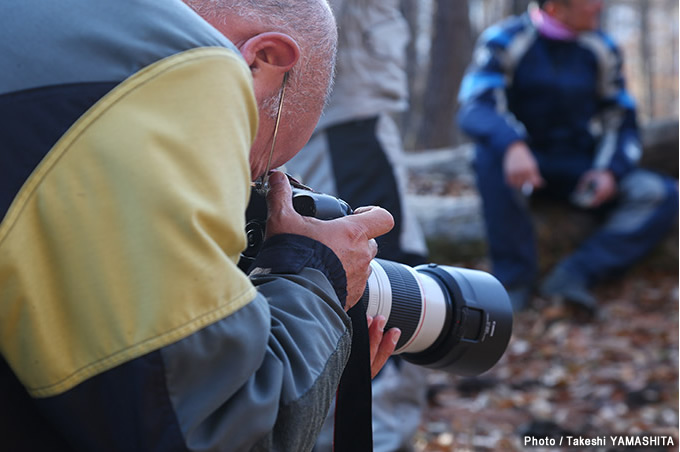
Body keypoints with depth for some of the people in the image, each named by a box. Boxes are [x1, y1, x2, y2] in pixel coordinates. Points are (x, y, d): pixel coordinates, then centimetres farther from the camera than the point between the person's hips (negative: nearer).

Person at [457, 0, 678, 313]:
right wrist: (513, 145, -44)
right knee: (491, 150, -37)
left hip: (578, 169, 4)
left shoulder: (601, 49, 4)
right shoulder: (505, 41, -9)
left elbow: (622, 121, 7)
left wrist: (611, 171, -14)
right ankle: (515, 278, -27)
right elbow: (475, 109, -23)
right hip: (524, 159, -3)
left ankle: (574, 275, -28)